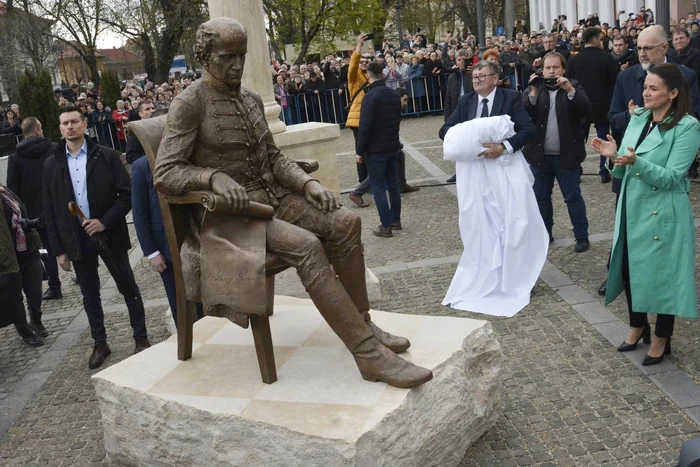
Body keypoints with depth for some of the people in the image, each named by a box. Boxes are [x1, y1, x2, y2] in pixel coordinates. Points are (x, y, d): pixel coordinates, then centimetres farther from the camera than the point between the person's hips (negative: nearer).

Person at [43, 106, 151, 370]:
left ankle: (141, 338, 20)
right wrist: (59, 250, 2)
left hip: (109, 235, -3)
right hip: (76, 240, 3)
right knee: (89, 295, 13)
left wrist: (105, 221, -17)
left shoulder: (106, 156, -4)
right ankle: (100, 344, 26)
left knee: (128, 288, 6)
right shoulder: (51, 165, 4)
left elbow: (127, 194, -6)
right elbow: (49, 211, 5)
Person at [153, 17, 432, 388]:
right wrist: (214, 176, -31)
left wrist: (307, 183, -5)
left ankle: (362, 322, -1)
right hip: (228, 212, -7)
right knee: (305, 245, -31)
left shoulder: (251, 100, 12)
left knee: (345, 222, -12)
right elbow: (163, 174, -14)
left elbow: (273, 157, 14)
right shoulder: (189, 104, -9)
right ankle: (369, 353, -28)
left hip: (271, 197, 7)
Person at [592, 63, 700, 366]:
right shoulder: (637, 118, 4)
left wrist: (636, 162, -34)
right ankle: (637, 326, 36)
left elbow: (671, 177, -21)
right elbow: (623, 172, 6)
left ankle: (661, 338, 26)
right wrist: (613, 156, -15)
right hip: (631, 208, 6)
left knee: (661, 273, 6)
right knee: (630, 268, 14)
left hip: (662, 214, -6)